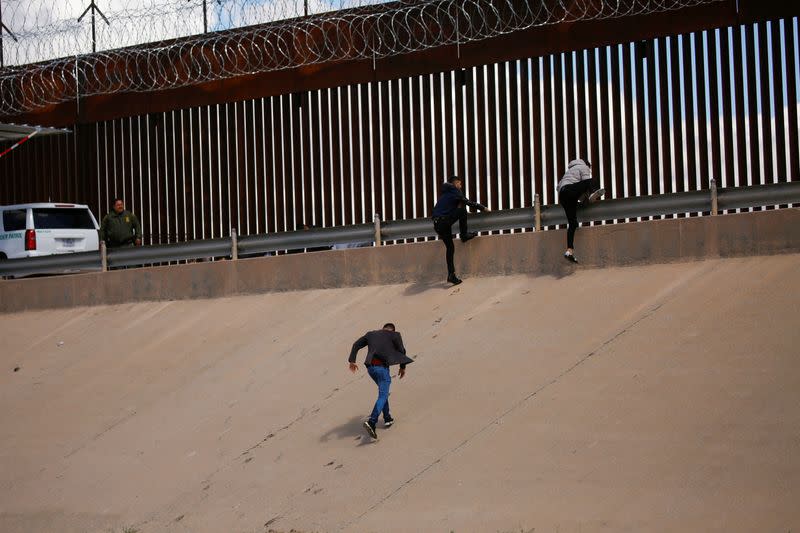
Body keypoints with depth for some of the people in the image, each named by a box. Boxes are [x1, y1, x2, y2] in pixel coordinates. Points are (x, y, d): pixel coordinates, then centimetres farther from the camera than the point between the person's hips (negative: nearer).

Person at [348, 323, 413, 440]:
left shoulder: (371, 334, 19)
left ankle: (387, 419, 30)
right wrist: (403, 367, 17)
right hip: (382, 367, -6)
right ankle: (371, 423, -26)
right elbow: (401, 351, 4)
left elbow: (356, 345, 11)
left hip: (370, 367, 6)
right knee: (382, 396, -7)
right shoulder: (394, 335, 6)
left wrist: (352, 361, 6)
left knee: (383, 391, 27)